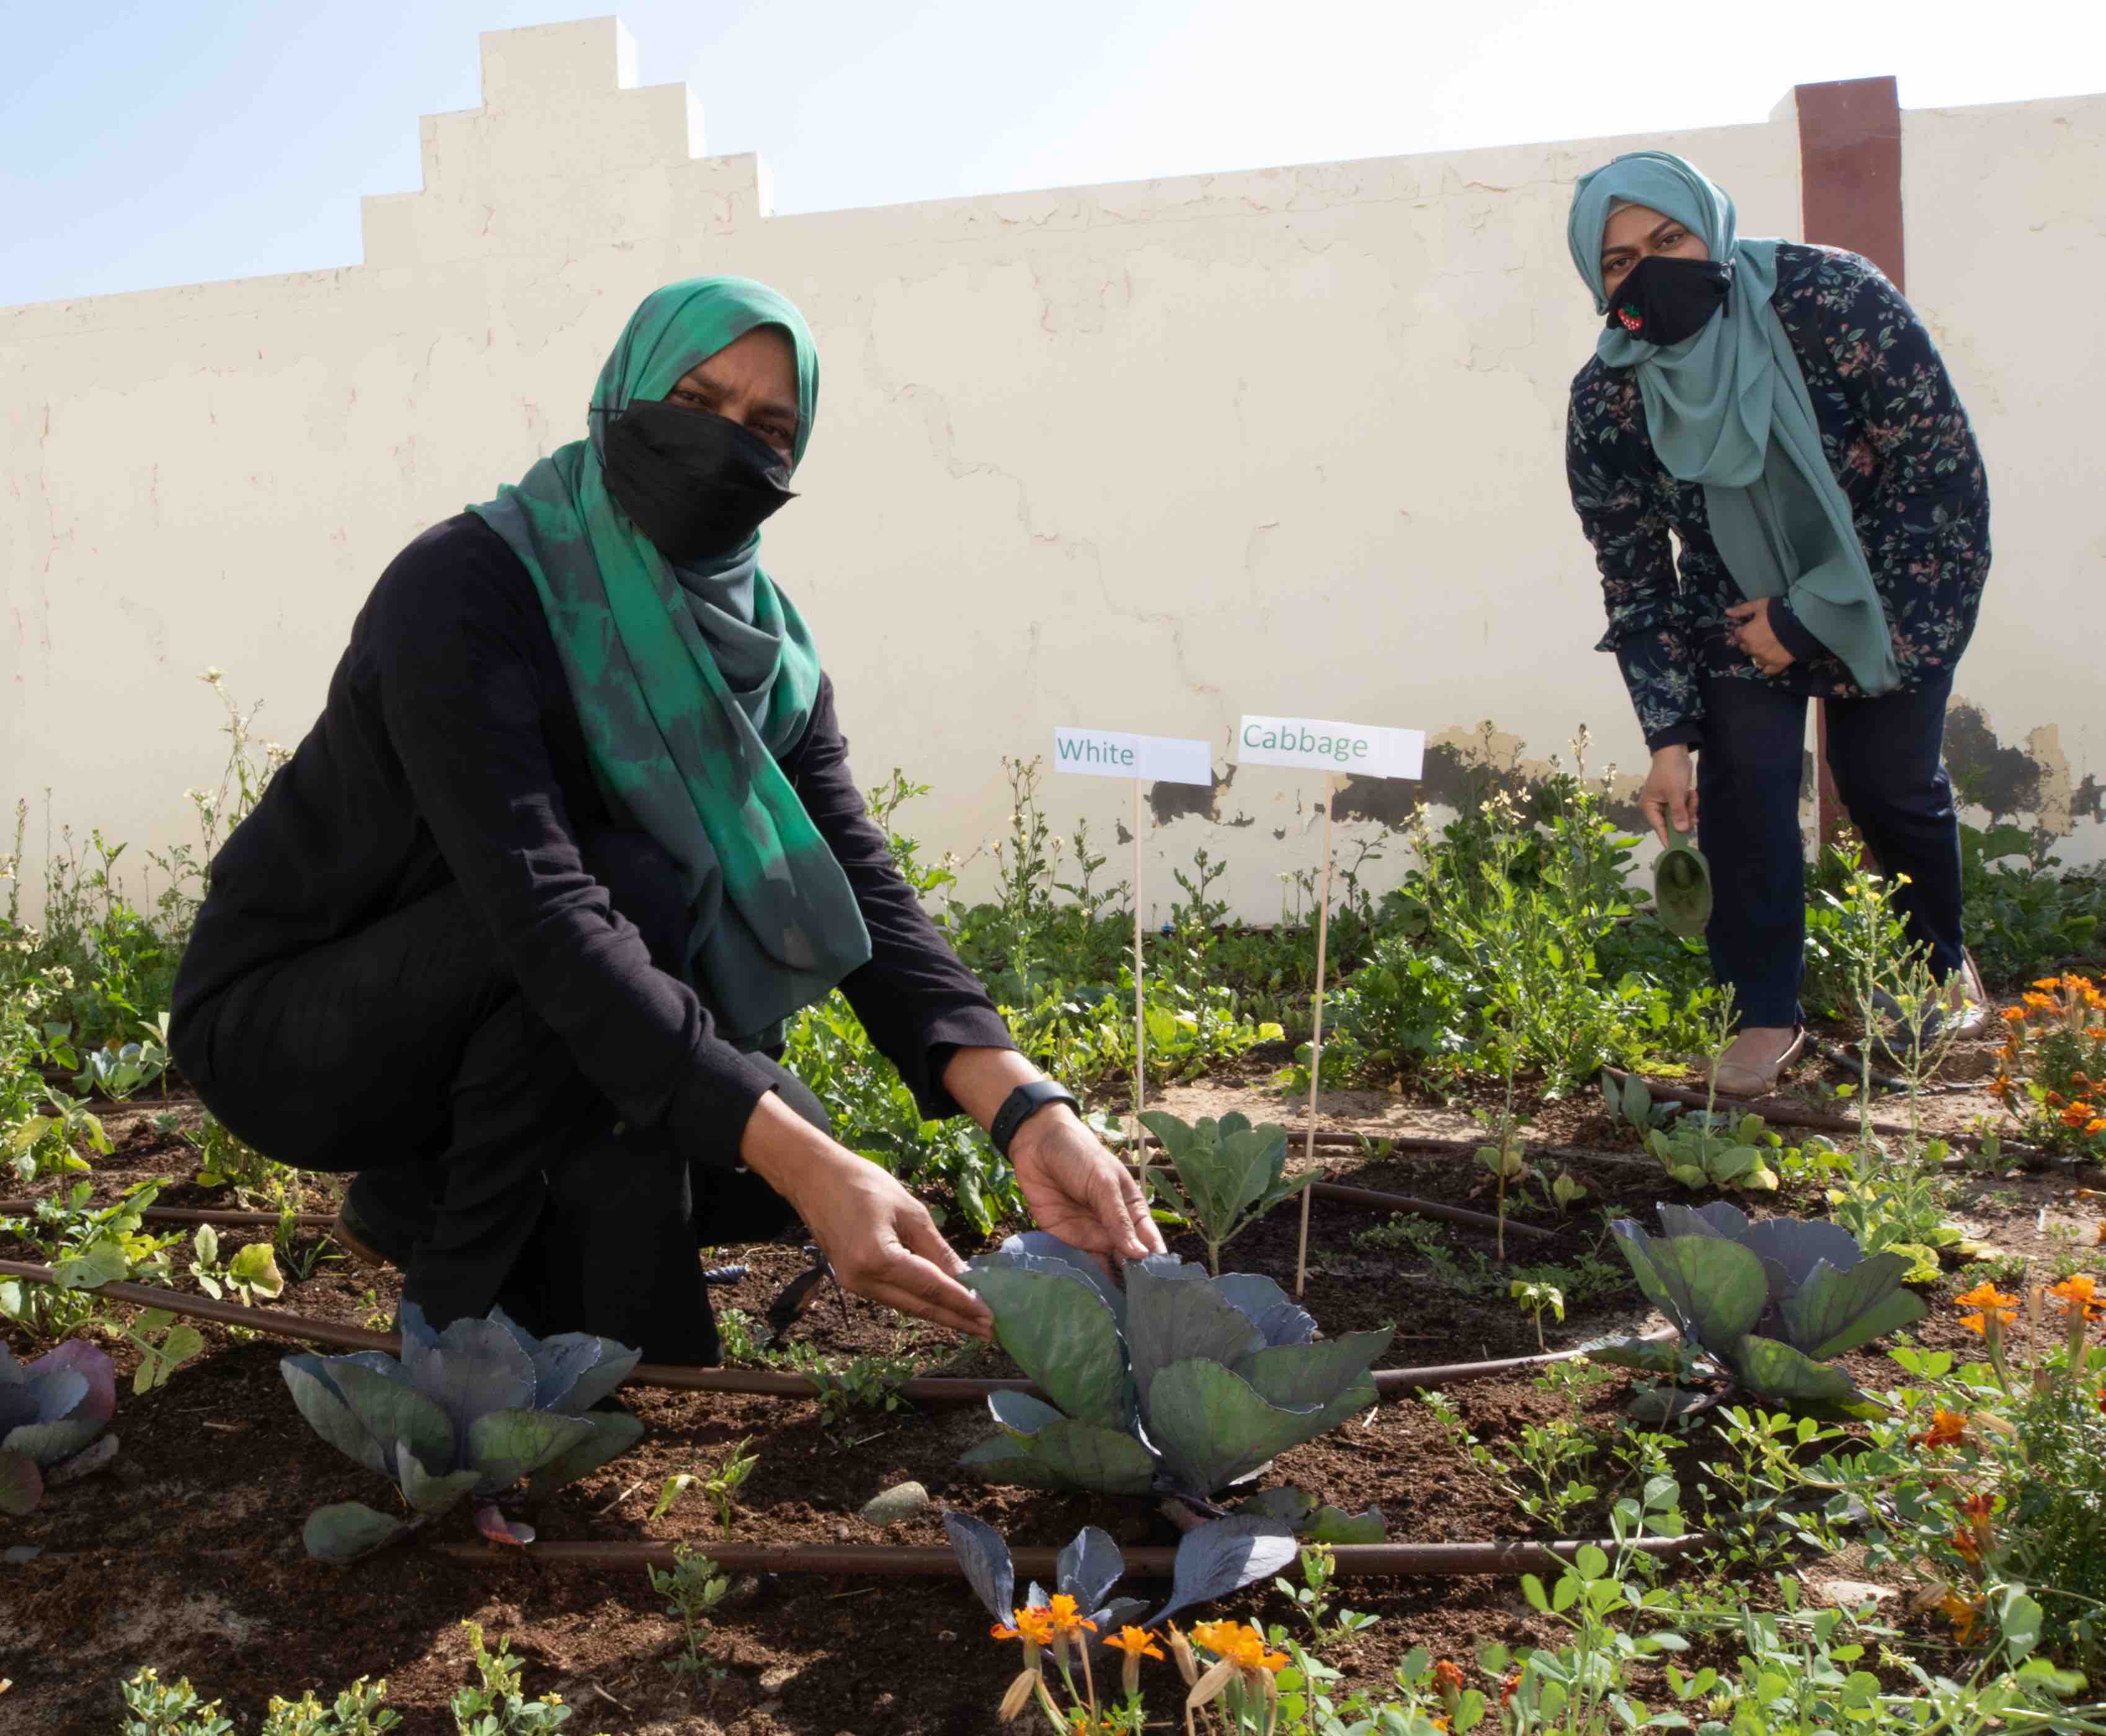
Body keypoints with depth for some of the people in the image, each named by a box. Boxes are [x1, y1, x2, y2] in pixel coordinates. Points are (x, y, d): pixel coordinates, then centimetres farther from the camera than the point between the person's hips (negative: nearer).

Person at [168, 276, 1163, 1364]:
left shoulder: (766, 652, -4)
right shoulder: (464, 589, -25)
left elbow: (860, 896, -14)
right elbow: (545, 913, -37)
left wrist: (1028, 1111, -32)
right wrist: (806, 1162, -46)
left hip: (490, 1021, 6)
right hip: (279, 1020, -6)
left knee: (778, 1167, -11)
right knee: (640, 885, -30)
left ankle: (420, 1198, 11)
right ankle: (468, 1299, -13)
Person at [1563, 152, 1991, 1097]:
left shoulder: (1835, 300, -27)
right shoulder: (1606, 402, -19)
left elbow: (1940, 472, -23)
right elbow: (1634, 584, -11)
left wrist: (1810, 618, -23)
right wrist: (1669, 737, -16)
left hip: (1896, 591, -2)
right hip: (1738, 610, 2)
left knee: (1892, 784, 1)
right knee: (1744, 786, -10)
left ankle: (1944, 968, 31)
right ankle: (1766, 1014, 6)